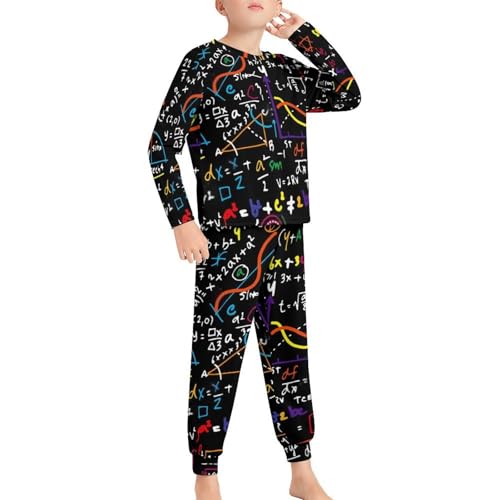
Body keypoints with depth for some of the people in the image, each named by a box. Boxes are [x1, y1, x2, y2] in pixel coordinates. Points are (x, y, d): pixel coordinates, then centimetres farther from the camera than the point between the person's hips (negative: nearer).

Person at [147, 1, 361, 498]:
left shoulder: (283, 68, 13)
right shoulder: (204, 61, -4)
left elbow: (348, 94, 6)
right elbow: (162, 144, -7)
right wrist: (182, 220, -13)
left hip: (287, 234, 6)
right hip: (229, 235, -6)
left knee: (289, 348, 12)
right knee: (219, 353, 0)